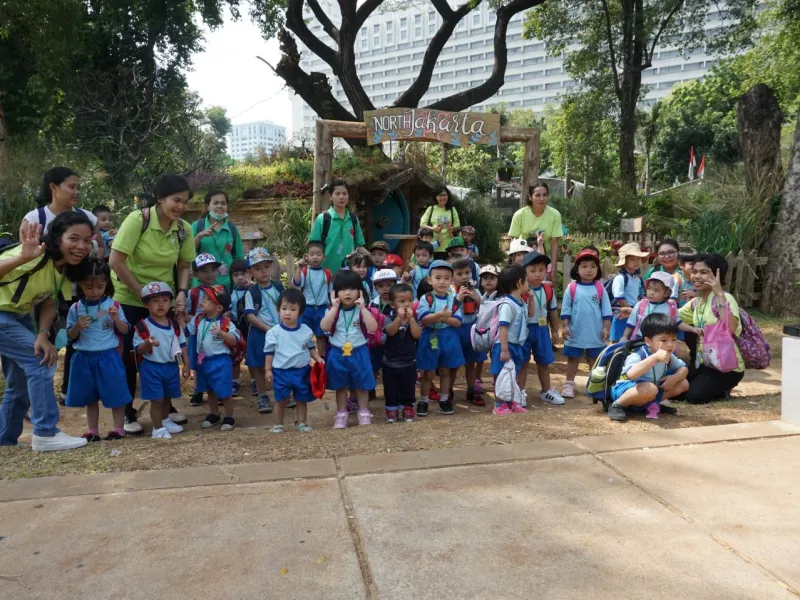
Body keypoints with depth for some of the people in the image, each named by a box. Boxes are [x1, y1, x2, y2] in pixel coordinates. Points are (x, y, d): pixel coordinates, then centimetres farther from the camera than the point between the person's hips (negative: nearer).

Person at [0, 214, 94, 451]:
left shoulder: (66, 267, -6)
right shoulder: (37, 257, -30)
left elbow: (49, 303, -4)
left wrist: (43, 334, -20)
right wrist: (22, 258, -58)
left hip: (19, 315, 9)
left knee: (21, 381, 13)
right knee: (39, 360, -18)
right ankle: (45, 434, -11)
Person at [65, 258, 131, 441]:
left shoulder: (113, 305, -4)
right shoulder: (75, 308, 0)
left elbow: (125, 331, 1)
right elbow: (71, 336, 6)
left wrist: (116, 319, -17)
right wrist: (78, 326, -15)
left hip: (108, 357, -2)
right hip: (84, 358, 2)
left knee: (116, 394, 2)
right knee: (90, 397, 13)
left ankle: (119, 429, 14)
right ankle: (92, 431, 23)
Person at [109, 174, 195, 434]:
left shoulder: (183, 229, -6)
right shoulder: (137, 220, -20)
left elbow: (184, 266, 4)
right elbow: (115, 262, -21)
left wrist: (182, 293, -13)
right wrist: (142, 294, -19)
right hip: (129, 300, -4)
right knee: (129, 356, 2)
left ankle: (167, 406, 29)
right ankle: (127, 414, 17)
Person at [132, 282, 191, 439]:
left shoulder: (174, 325, 2)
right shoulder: (142, 326, -12)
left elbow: (182, 346, 9)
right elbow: (139, 350, -13)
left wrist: (186, 365, 5)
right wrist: (148, 344, -34)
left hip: (171, 366, 5)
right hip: (151, 368, -5)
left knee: (167, 397, 19)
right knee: (157, 399, -1)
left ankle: (166, 421, 38)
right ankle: (158, 428, 13)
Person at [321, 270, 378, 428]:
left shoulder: (362, 310, -6)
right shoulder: (333, 310, -4)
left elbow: (373, 328, -20)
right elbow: (324, 327, -21)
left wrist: (363, 308, -24)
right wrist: (335, 307, -22)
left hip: (359, 353, 0)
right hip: (338, 354, 1)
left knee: (362, 385, 11)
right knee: (341, 386, 12)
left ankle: (363, 413, 26)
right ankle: (341, 414, 24)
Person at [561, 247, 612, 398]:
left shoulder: (600, 288, -3)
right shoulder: (571, 288, -7)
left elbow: (606, 311, 1)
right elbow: (566, 309, -2)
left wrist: (606, 328, -1)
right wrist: (565, 326, -6)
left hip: (596, 333, 1)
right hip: (576, 333, -1)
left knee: (596, 360, 14)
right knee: (573, 359, 12)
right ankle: (569, 383, 22)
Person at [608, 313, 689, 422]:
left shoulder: (669, 356, -4)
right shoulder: (638, 355, -30)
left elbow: (684, 369, 9)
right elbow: (630, 374, -50)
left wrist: (675, 378, -14)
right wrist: (655, 357, -54)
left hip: (650, 390, 8)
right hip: (624, 390, -8)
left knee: (683, 384, 2)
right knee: (649, 388, -40)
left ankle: (652, 404, 9)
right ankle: (617, 405, -18)